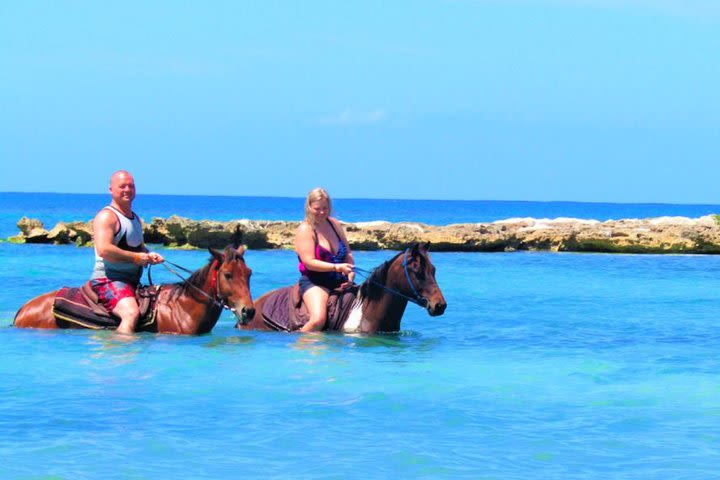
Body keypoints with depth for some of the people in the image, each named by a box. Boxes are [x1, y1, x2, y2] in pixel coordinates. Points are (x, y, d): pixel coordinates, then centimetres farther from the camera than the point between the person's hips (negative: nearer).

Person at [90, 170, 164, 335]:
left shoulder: (135, 218, 19)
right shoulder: (106, 216, -11)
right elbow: (104, 250, -24)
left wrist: (149, 255, 9)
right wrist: (136, 257, -19)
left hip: (132, 282, 10)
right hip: (108, 279, -10)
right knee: (131, 313, -33)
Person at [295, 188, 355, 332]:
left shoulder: (335, 225, 12)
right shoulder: (305, 230, -8)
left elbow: (348, 253, 16)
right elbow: (309, 262, -17)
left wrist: (350, 276, -1)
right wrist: (337, 267, -26)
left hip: (340, 282, 7)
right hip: (314, 281, -7)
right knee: (318, 320, -31)